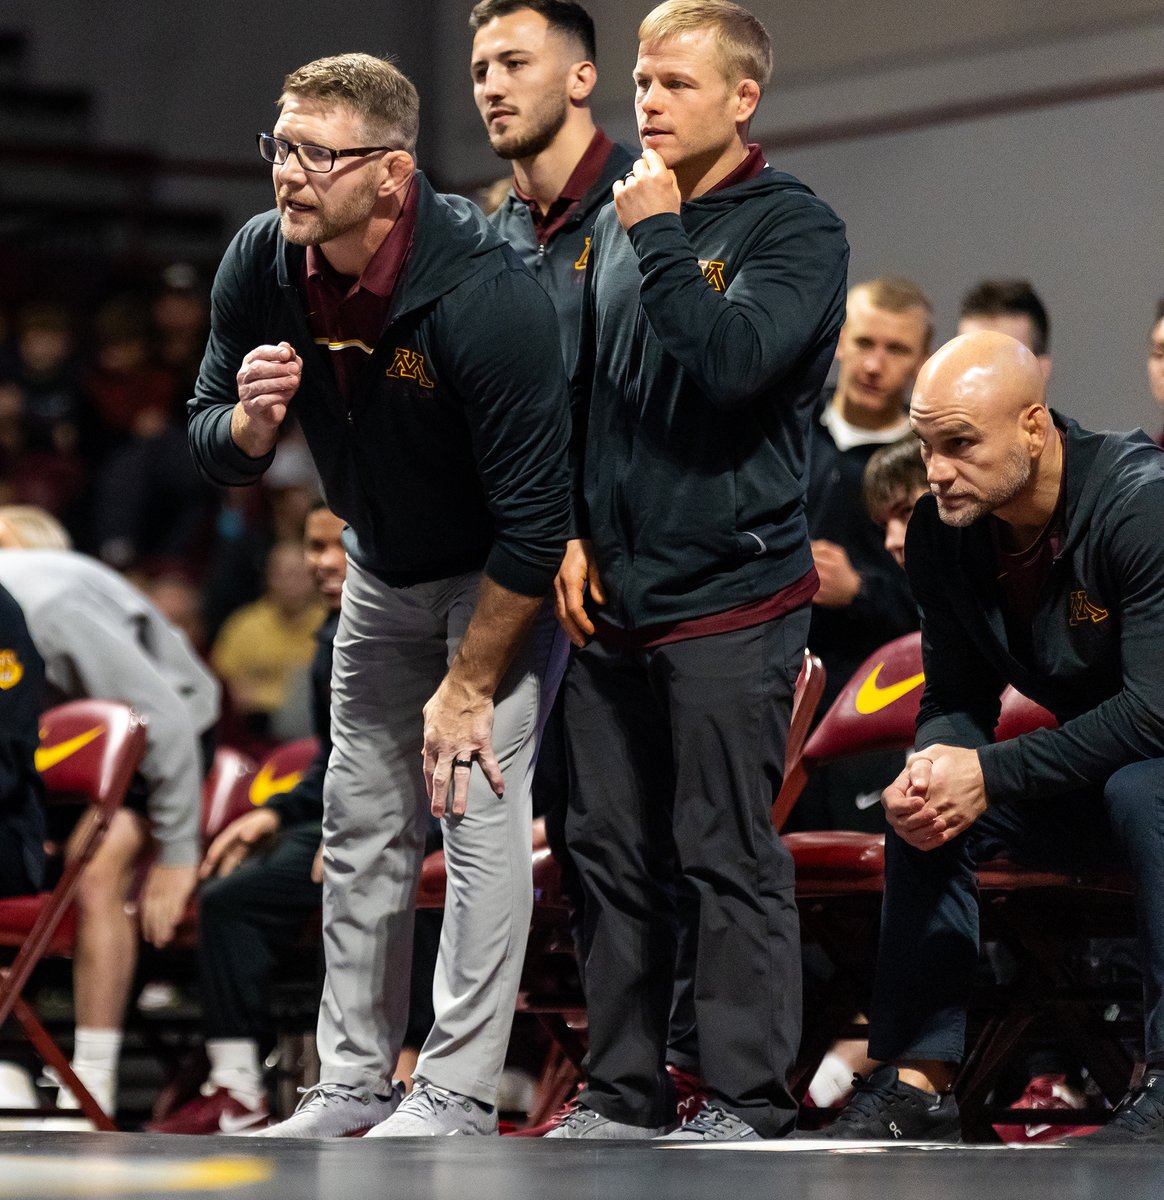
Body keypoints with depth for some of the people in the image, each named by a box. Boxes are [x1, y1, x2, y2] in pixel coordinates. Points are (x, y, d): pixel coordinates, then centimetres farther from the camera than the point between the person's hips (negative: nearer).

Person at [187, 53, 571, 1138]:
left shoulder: (482, 295, -34)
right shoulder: (261, 264, -16)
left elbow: (534, 518, -30)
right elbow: (212, 447, -4)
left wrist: (469, 685, -25)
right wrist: (251, 422, -29)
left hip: (504, 575, -6)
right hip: (384, 566, 7)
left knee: (478, 806, -14)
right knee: (361, 822, 8)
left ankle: (456, 1094, -7)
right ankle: (355, 1081, 18)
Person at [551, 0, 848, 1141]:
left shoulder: (794, 229, -4)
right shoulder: (616, 225, 15)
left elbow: (734, 362, -20)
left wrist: (662, 241, -14)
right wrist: (572, 533, 9)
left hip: (729, 593, -7)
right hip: (609, 597, 7)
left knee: (728, 856, -5)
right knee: (611, 850, 10)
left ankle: (745, 1101, 1)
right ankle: (623, 1091, 18)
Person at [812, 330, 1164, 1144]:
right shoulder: (942, 532, -5)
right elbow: (956, 698, 1)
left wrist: (991, 773, -29)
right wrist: (928, 770, -24)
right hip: (1084, 774, 7)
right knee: (925, 808, -12)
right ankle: (919, 1082, -11)